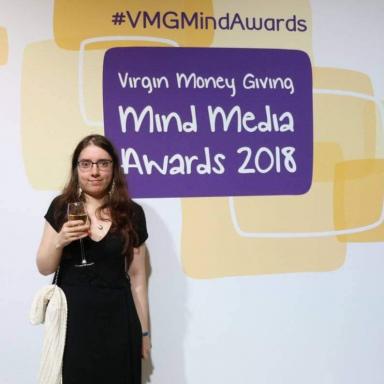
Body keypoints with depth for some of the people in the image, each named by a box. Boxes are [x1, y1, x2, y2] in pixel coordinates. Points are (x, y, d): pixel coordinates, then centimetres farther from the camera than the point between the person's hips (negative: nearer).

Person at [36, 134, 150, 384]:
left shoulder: (132, 213, -2)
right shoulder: (61, 207, -2)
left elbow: (137, 276, 3)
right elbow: (44, 268, 2)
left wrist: (144, 330, 7)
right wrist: (60, 241, -17)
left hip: (117, 318, 0)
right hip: (71, 316, 0)